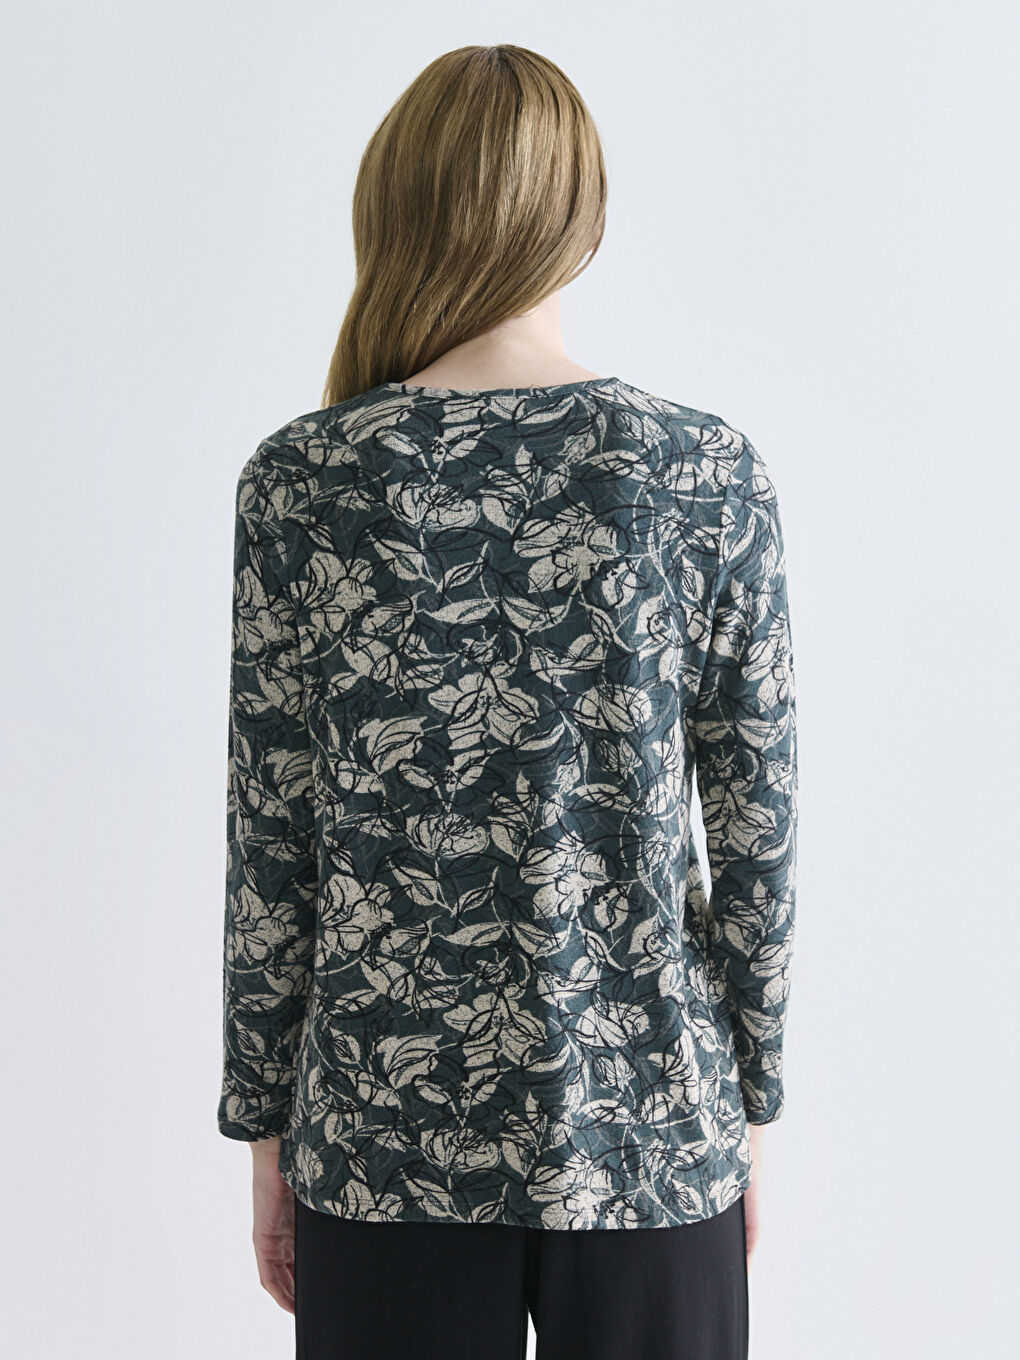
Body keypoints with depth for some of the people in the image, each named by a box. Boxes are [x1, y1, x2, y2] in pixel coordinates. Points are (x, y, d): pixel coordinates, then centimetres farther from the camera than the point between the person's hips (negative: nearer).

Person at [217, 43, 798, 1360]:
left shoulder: (300, 479, -8)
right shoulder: (712, 475, -8)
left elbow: (269, 845, -5)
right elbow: (757, 836, -4)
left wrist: (265, 1126, 7)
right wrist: (749, 1105, 8)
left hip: (387, 1125, 0)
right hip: (651, 1128, 0)